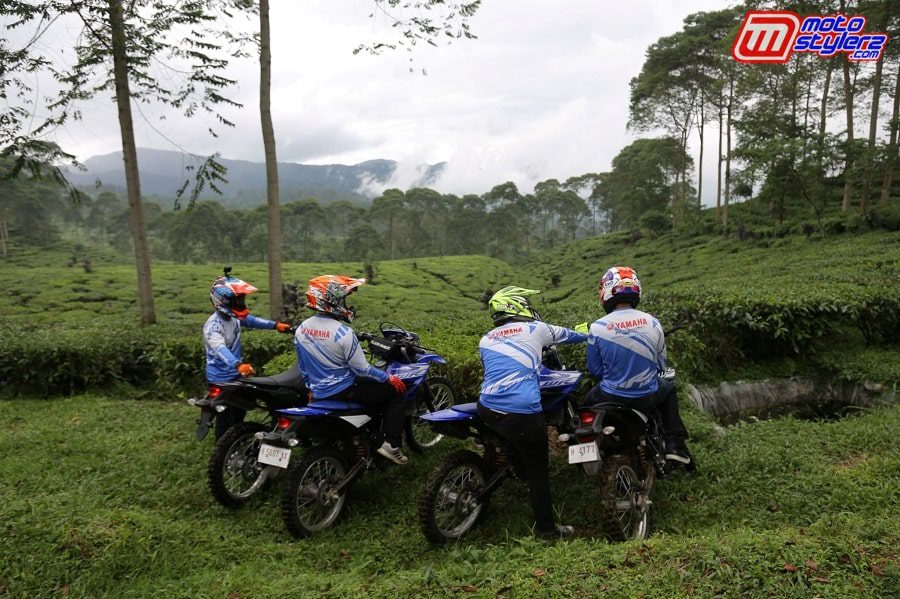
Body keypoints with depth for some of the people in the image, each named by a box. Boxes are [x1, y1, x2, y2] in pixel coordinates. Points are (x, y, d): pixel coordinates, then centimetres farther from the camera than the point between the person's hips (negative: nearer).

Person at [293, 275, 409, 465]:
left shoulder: (300, 330, -3)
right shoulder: (343, 332, -25)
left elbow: (303, 368, 8)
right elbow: (362, 370, -19)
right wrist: (389, 378, -5)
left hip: (318, 394, 8)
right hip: (345, 391, -8)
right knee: (395, 391, 7)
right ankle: (391, 444, 1)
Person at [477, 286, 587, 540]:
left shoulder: (486, 340, 14)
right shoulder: (536, 329, 3)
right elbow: (566, 334, 22)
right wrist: (588, 335, 45)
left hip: (487, 411, 5)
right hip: (522, 413, -4)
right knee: (538, 471, 11)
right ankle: (547, 529, 23)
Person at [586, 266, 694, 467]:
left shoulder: (598, 327, -15)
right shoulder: (652, 323, -9)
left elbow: (594, 368, -3)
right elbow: (661, 364, 3)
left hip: (611, 398, -1)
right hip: (648, 397, 1)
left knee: (591, 399, 33)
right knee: (669, 388, 34)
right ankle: (675, 446, 28)